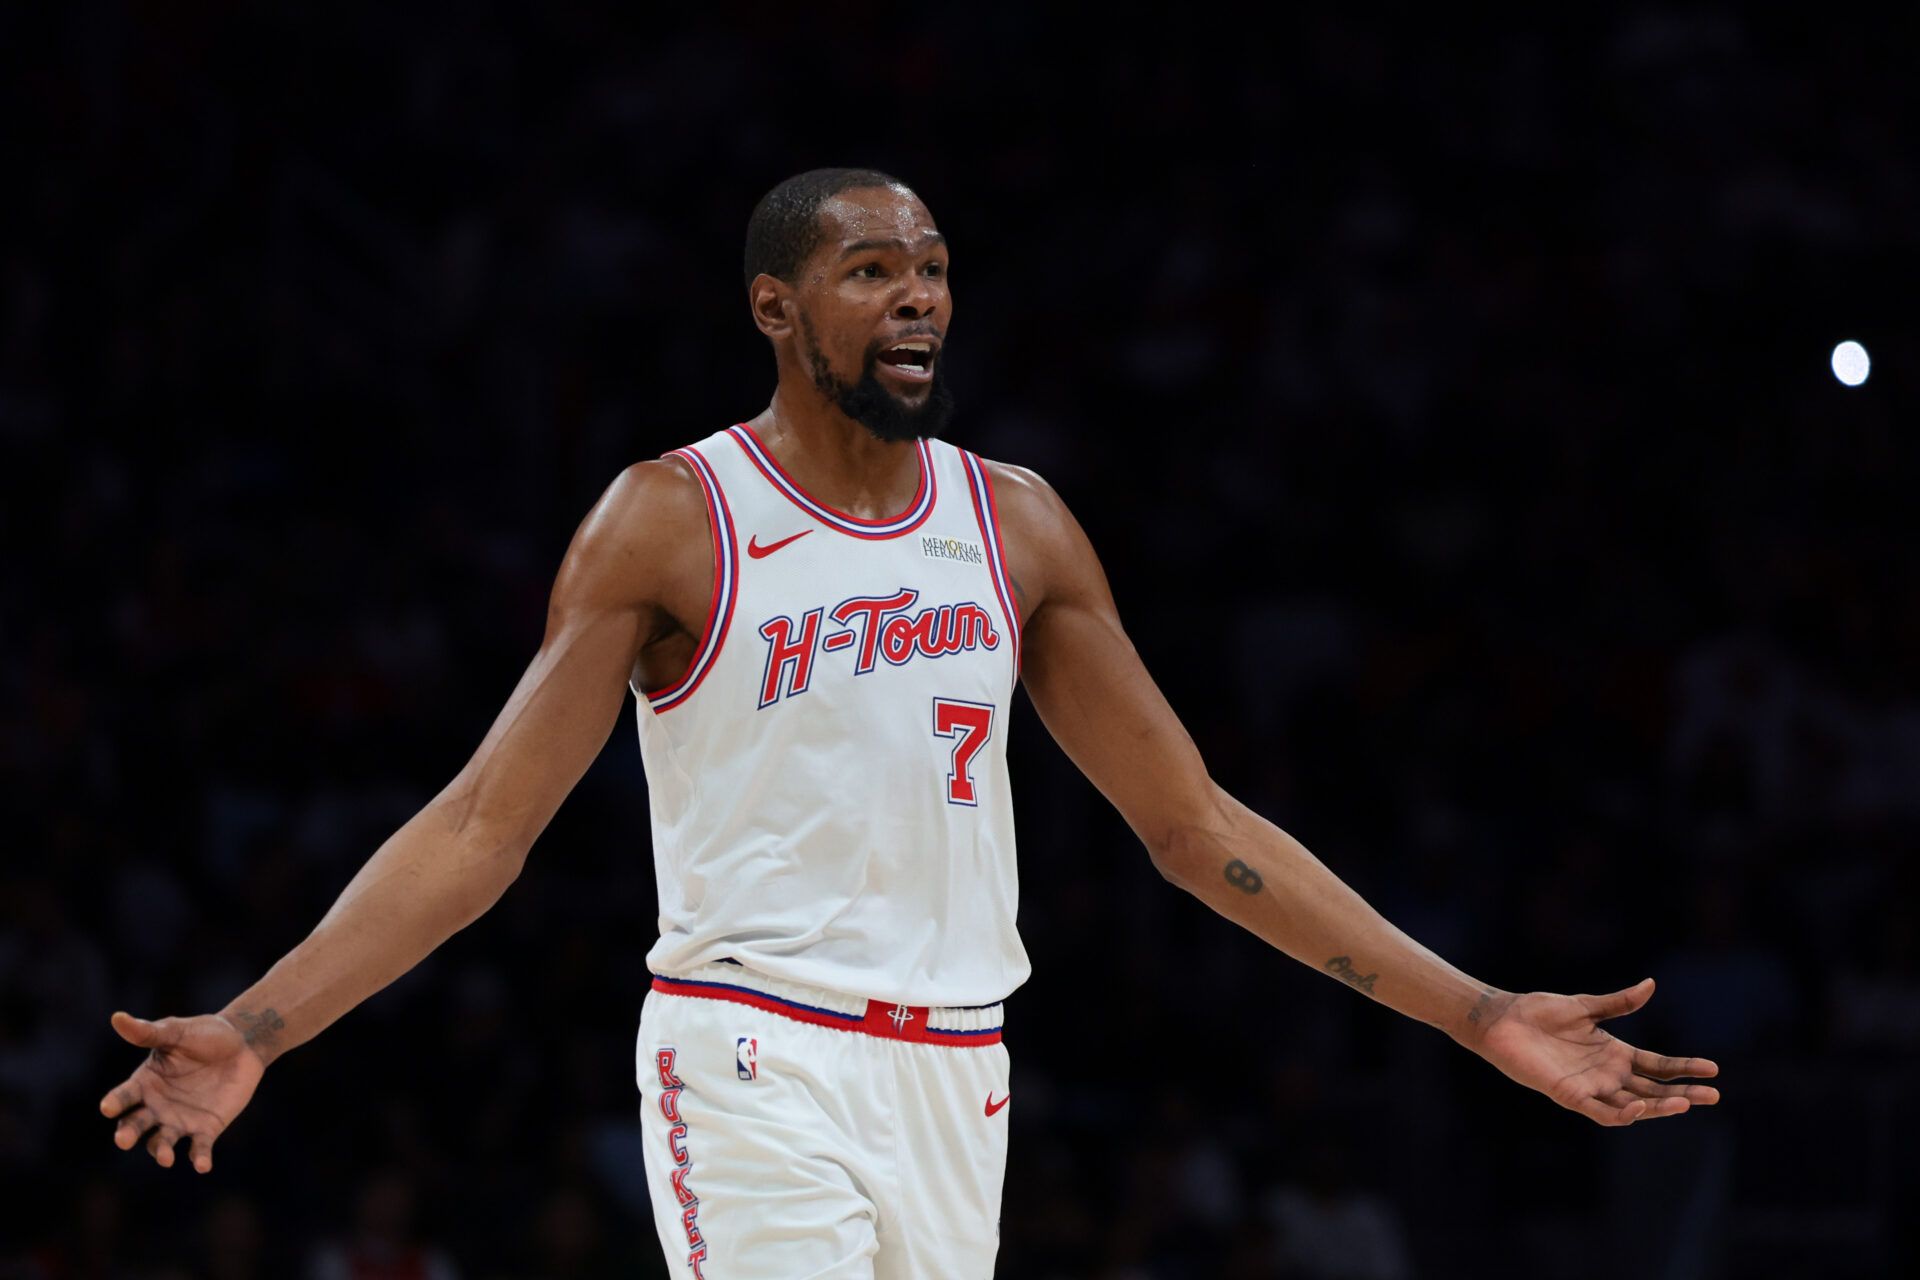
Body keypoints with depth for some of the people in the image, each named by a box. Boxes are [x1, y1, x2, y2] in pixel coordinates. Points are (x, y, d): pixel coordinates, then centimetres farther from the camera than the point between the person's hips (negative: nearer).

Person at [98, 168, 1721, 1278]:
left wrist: (1480, 1016, 10)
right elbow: (485, 824, -4)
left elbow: (1193, 822, 15)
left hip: (954, 1071, 5)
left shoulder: (1016, 525, 11)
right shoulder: (672, 522, -3)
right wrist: (255, 1031, -17)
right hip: (754, 1059, -5)